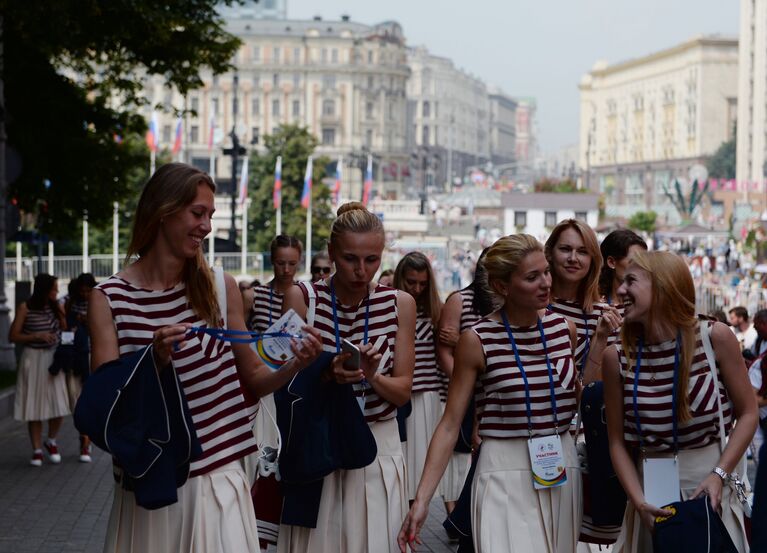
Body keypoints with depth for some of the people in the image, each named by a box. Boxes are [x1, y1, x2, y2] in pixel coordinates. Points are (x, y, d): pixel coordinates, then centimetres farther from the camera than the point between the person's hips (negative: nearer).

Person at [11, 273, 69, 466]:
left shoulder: (56, 306, 4)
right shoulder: (25, 308, -7)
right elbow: (13, 336, -6)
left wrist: (61, 313, -11)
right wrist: (37, 336, -16)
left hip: (54, 358, 3)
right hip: (33, 358, -3)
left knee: (59, 405, -2)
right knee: (34, 406, 2)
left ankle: (51, 442, 22)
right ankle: (37, 450, 12)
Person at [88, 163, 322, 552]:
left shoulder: (220, 288, 4)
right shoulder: (109, 299, -3)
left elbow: (252, 379, 12)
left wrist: (294, 367, -8)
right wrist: (155, 360, -23)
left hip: (218, 480, 1)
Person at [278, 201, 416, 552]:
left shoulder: (400, 304, -2)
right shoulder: (302, 298, -7)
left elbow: (403, 391, -1)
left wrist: (371, 377, -21)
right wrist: (328, 374, -25)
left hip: (379, 444, 1)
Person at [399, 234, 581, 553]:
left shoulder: (563, 327, 3)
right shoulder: (478, 341, -10)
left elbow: (579, 399, 12)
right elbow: (450, 425, -9)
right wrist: (422, 499, -16)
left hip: (561, 468, 5)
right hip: (505, 473, -4)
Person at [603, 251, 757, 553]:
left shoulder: (715, 338, -8)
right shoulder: (617, 357, -5)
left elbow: (748, 414, -2)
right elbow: (618, 442, -2)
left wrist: (718, 475, -12)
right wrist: (638, 501, -14)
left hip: (708, 487, -1)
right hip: (652, 490, 1)